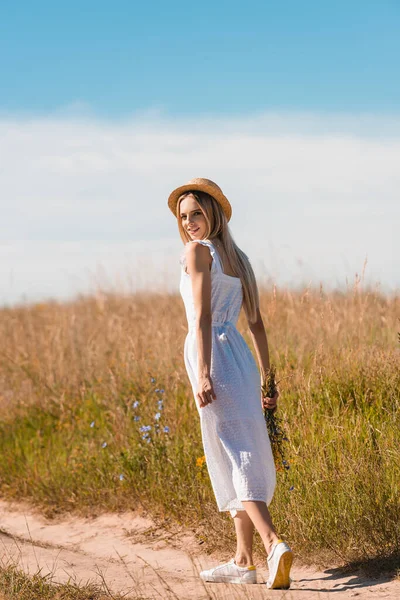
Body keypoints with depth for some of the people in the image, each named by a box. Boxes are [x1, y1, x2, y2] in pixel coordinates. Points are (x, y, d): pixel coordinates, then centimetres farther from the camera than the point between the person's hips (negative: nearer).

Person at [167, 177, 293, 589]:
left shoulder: (197, 251, -6)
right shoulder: (238, 258, 17)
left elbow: (202, 316, -15)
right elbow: (256, 324, 18)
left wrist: (203, 375, -20)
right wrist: (268, 380, 20)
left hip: (214, 357, -8)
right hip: (241, 359, 8)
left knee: (233, 461, -10)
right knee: (246, 458, 10)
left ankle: (274, 545, -25)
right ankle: (243, 561, 14)